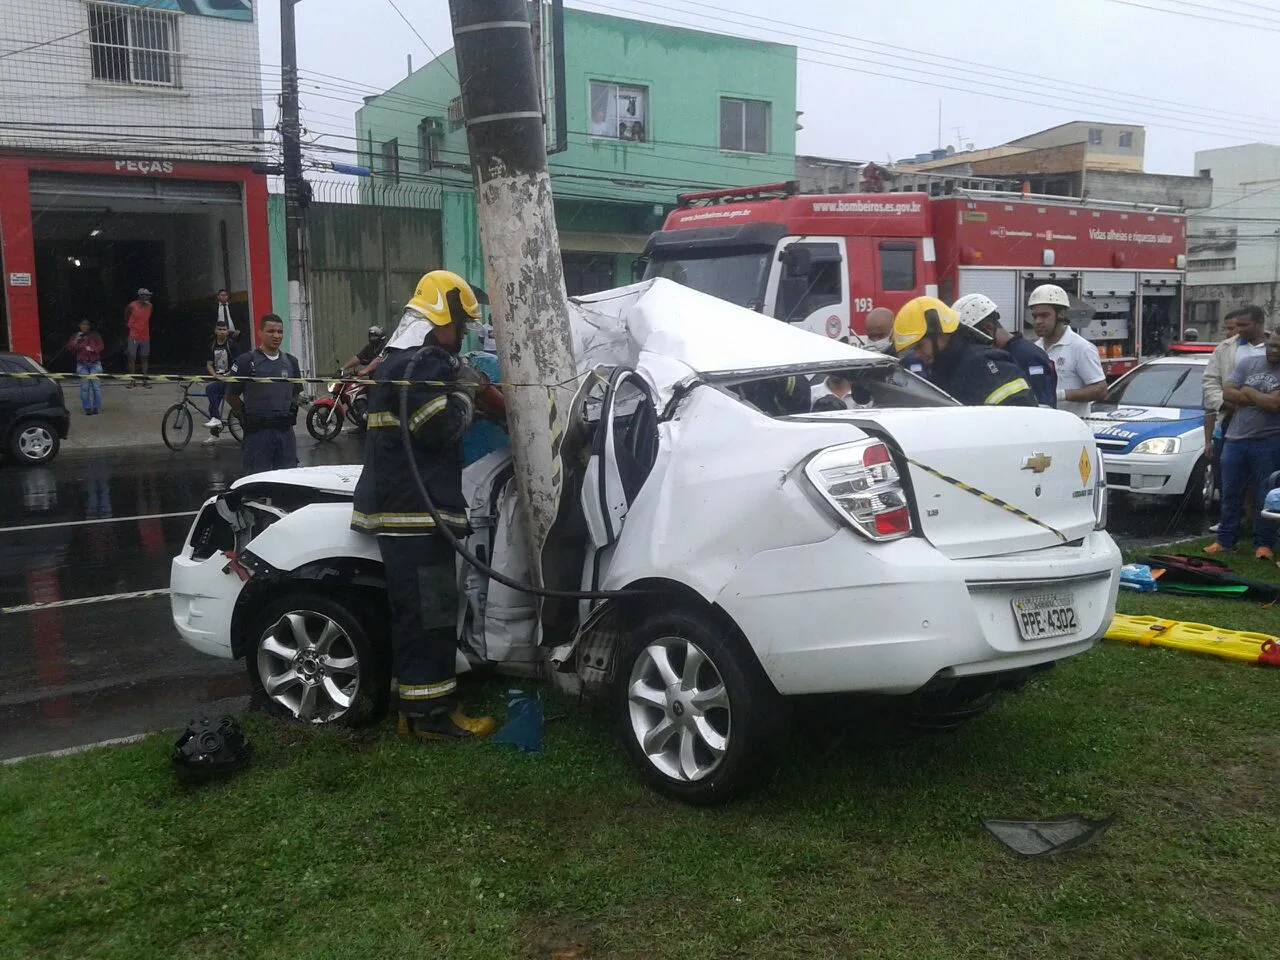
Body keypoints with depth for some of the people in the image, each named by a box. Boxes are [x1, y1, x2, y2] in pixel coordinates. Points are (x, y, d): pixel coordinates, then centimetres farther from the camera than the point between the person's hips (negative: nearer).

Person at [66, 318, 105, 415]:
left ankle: (96, 407, 1)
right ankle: (87, 408, 3)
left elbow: (100, 346, 0)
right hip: (82, 365, 1)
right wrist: (76, 340, -10)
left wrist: (92, 349, -18)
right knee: (84, 387, -1)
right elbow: (70, 348, 3)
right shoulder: (75, 336, 11)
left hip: (95, 364, -1)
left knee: (96, 386, -6)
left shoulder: (95, 335, 8)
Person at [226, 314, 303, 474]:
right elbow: (231, 396, 1)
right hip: (258, 433, -4)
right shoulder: (246, 361, -5)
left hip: (286, 432, 5)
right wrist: (248, 416, 7)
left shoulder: (291, 362, 11)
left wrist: (290, 413, 13)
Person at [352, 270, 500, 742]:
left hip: (398, 510, 11)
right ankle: (431, 714, -1)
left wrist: (463, 386, 17)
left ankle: (414, 707, 22)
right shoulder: (422, 364, -14)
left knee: (414, 611, 14)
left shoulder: (398, 361, 22)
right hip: (416, 510, -11)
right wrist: (464, 392, -4)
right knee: (430, 613, -7)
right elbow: (443, 425, -21)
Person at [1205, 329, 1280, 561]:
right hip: (1235, 439, 4)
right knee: (1231, 494, 9)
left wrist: (1247, 392, -4)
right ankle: (1225, 540, 16)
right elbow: (1227, 394, 1)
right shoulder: (1247, 364, 9)